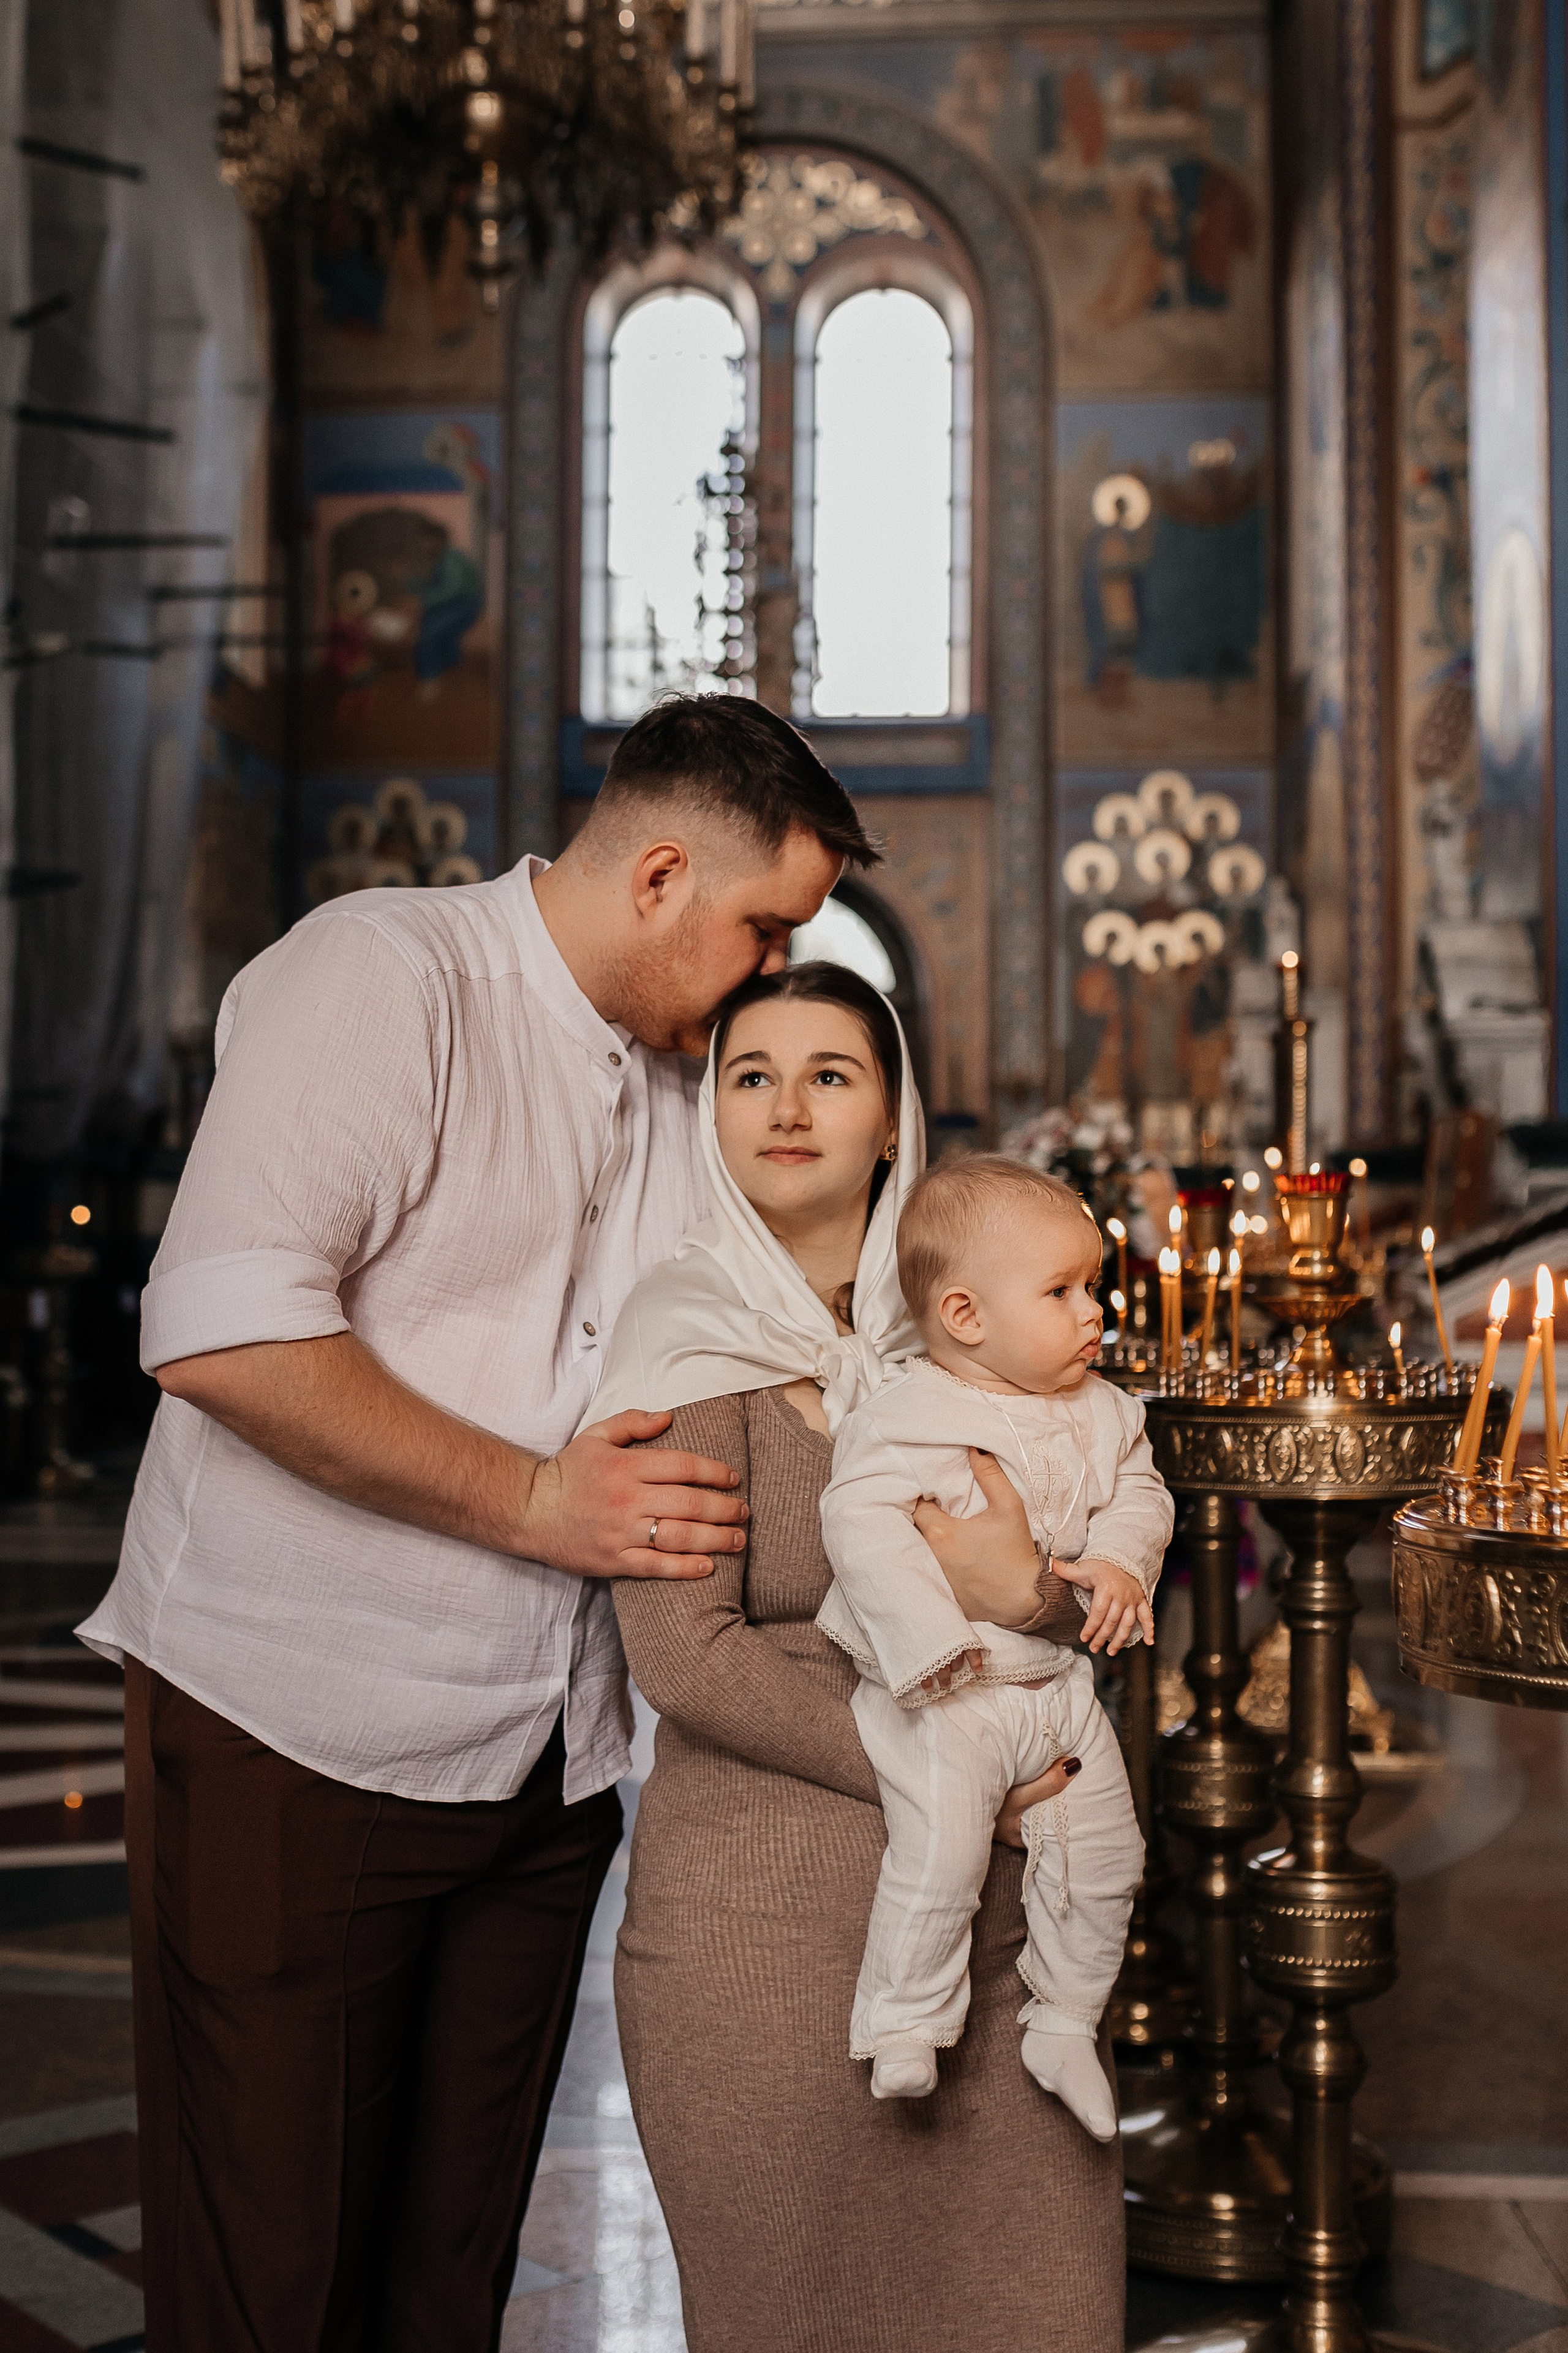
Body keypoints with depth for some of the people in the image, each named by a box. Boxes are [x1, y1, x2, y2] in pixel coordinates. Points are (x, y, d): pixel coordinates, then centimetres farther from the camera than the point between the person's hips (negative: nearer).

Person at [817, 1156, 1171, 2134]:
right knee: (941, 1847, -22)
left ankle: (1065, 2021, 30)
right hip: (942, 1691, -7)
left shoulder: (1099, 1411, 6)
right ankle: (906, 2026, -1)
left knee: (1104, 1852, 9)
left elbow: (1139, 1489, 12)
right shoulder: (907, 1414, -16)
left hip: (1061, 1681, 7)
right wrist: (930, 1639, -30)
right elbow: (863, 1522, -24)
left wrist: (1122, 1561, -10)